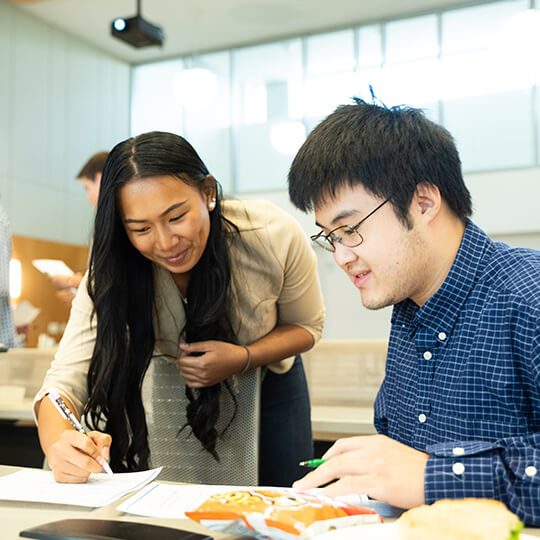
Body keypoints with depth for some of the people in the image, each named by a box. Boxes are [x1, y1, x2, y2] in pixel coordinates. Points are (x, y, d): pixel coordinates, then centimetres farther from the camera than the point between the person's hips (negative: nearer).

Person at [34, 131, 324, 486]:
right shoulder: (112, 274, -29)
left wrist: (244, 358, -32)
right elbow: (64, 384, -32)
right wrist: (60, 449, -55)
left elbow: (307, 326, -13)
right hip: (173, 391, 0)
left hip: (268, 380, 0)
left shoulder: (275, 237, -31)